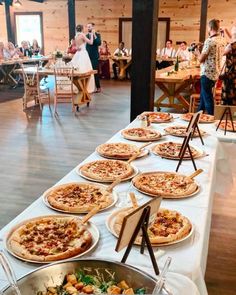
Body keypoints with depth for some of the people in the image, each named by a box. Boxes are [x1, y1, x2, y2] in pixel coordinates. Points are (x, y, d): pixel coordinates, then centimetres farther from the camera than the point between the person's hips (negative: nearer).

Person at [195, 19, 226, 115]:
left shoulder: (209, 41, -19)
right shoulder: (223, 40, 7)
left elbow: (201, 59, -15)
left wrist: (197, 53, 6)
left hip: (207, 73, -9)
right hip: (216, 73, 9)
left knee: (207, 98, 1)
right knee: (203, 95, 21)